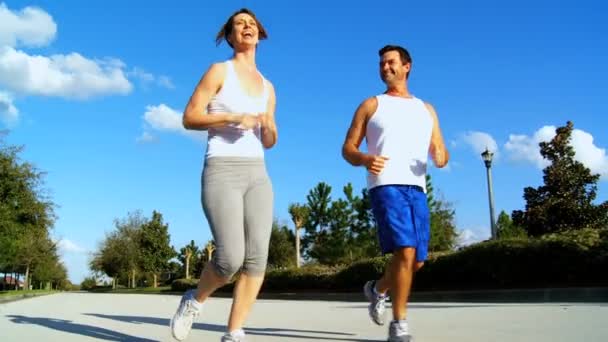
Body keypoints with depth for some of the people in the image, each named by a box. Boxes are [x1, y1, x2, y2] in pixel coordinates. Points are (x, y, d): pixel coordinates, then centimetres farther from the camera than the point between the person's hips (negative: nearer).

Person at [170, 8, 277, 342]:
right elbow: (189, 118, -3)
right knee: (231, 258, -18)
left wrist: (270, 128, -4)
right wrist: (233, 117, -15)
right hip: (221, 173, -5)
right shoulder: (219, 70, 4)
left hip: (257, 175, 6)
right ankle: (194, 300, 14)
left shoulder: (267, 86, 20)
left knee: (257, 257, -9)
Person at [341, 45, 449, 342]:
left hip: (417, 188, 5)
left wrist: (441, 157, -8)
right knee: (405, 252, -19)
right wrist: (365, 159, -17)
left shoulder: (426, 109, 22)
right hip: (387, 186, -4)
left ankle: (377, 289, 36)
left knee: (417, 261, 7)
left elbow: (440, 153, 18)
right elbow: (348, 149, 7)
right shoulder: (371, 105, 13)